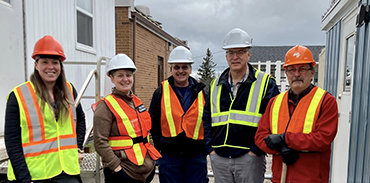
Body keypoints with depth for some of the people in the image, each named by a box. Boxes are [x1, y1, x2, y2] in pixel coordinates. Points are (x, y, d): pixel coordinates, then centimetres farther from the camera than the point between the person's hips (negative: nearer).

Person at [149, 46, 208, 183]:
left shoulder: (202, 92, 2)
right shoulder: (161, 92, 1)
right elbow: (153, 122, 4)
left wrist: (205, 145, 3)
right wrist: (159, 145, 0)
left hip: (196, 156, 1)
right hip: (169, 156, 0)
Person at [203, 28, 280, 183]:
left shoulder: (265, 83, -2)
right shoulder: (216, 85, 9)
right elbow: (207, 119, 12)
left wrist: (256, 150, -11)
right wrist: (210, 148, 4)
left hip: (249, 158, -3)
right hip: (219, 159, 4)